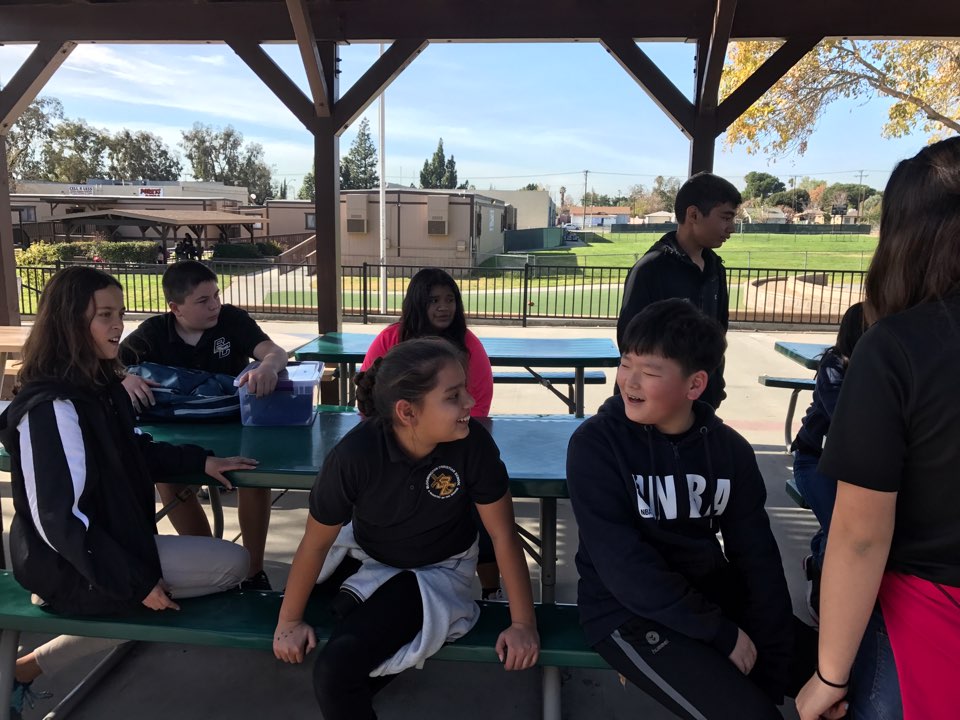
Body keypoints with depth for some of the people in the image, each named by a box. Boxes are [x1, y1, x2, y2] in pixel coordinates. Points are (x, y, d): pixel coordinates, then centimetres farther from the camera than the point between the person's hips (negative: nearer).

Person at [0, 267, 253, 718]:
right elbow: (58, 519, -24)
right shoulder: (52, 408, -24)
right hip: (73, 565, -9)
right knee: (233, 564, -7)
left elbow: (131, 451, 16)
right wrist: (135, 583, -20)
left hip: (109, 543, 9)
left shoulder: (99, 384, 4)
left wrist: (200, 460, 1)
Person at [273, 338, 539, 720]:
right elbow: (316, 542, -14)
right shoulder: (355, 454, -29)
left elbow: (503, 534, -16)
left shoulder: (473, 443, -29)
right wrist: (288, 621, -4)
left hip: (440, 569, -2)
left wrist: (523, 622, -12)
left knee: (335, 670, -17)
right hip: (367, 556, 2)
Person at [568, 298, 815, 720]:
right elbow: (625, 568, -21)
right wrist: (722, 633, -18)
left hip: (709, 591, 5)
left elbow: (756, 555, -1)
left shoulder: (729, 449, -3)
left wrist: (775, 660, -7)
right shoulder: (595, 445, -17)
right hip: (627, 611, -5)